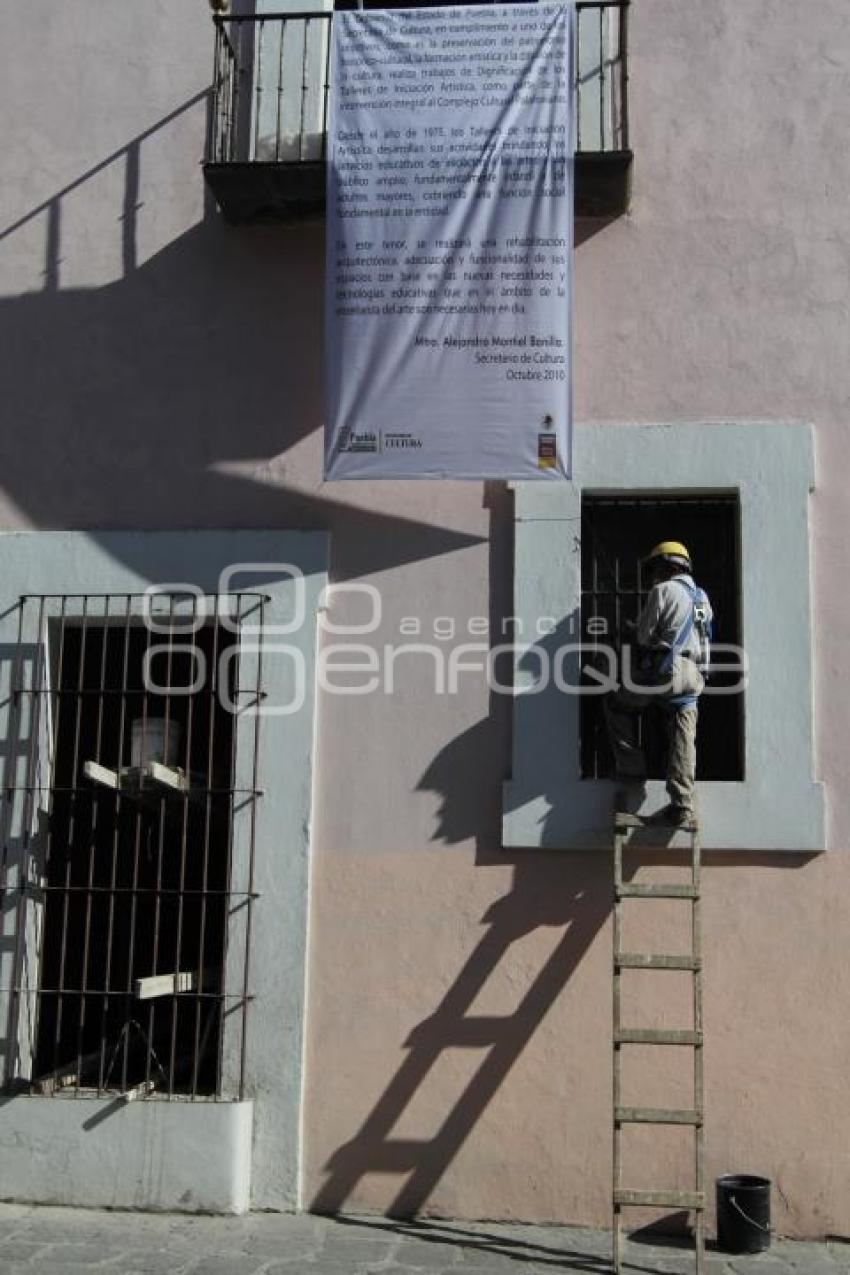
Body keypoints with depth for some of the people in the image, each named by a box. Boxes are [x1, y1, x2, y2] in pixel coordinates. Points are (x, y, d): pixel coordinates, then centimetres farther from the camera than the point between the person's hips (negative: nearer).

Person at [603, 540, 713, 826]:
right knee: (683, 738, 3)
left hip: (664, 670, -6)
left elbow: (644, 634, -5)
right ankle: (683, 805, -3)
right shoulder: (702, 597, 18)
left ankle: (631, 769, 12)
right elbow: (704, 635, 19)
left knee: (617, 705, 16)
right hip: (693, 675, 6)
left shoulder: (663, 591, -5)